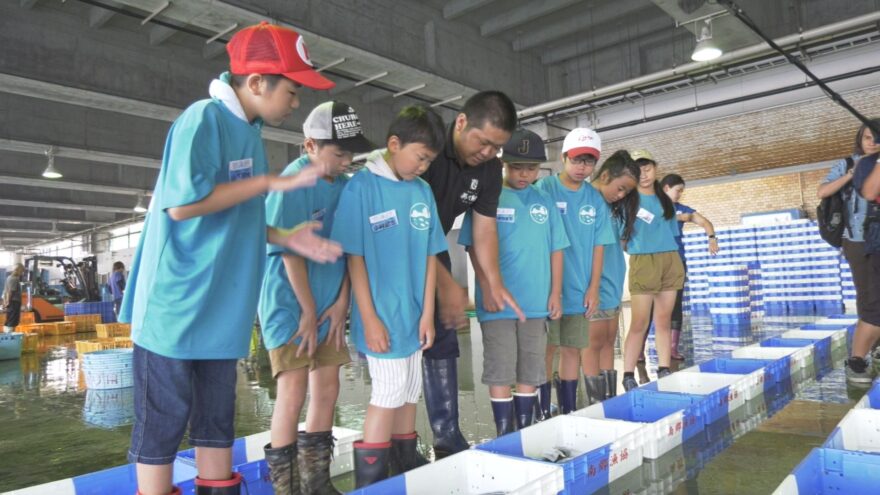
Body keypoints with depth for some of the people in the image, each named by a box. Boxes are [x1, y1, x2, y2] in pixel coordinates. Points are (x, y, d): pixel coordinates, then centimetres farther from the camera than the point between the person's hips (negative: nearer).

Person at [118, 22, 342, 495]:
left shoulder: (248, 132, 10)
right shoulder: (203, 119, -14)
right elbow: (182, 203, -25)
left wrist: (289, 238, 4)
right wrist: (269, 182, -20)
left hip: (219, 309, 8)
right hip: (177, 307, -8)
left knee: (217, 416, 16)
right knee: (164, 418, 6)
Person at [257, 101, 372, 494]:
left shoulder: (346, 184, 2)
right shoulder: (291, 182, -15)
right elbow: (290, 253, -17)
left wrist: (341, 301, -2)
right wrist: (308, 311, -14)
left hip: (328, 305, 6)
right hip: (289, 305, -6)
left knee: (328, 388, 10)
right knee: (294, 392, -4)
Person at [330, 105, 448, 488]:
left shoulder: (422, 191, 6)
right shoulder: (362, 186, -11)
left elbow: (430, 255, 7)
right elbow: (354, 257, -12)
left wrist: (427, 313, 4)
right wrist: (369, 318, -13)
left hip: (414, 316, 6)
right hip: (382, 316, -6)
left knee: (409, 394, 15)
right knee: (388, 395, -1)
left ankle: (407, 471, 32)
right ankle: (369, 483, 16)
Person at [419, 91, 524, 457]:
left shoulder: (490, 167, -6)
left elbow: (485, 226, -4)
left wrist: (493, 281, -17)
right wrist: (446, 284, -28)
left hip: (433, 254, 6)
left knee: (443, 344, 7)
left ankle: (448, 438, 17)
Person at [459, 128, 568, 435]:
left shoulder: (544, 202, 9)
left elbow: (555, 250, 11)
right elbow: (475, 248, -5)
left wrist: (555, 293, 6)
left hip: (537, 303, 4)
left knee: (530, 373, 12)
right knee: (500, 373, 3)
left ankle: (525, 433, 26)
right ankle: (505, 437, 16)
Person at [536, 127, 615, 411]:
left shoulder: (596, 199, 8)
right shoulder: (545, 189, -6)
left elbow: (598, 246, 8)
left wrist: (593, 288, 2)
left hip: (580, 289, 4)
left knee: (573, 348, 10)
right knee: (546, 349, 1)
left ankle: (568, 411, 22)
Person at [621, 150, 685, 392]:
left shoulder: (665, 200, 15)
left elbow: (672, 232, 20)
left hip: (670, 260, 5)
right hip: (643, 261, -5)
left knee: (663, 320, 7)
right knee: (640, 322, -7)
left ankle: (664, 370, 14)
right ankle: (628, 375, -3)